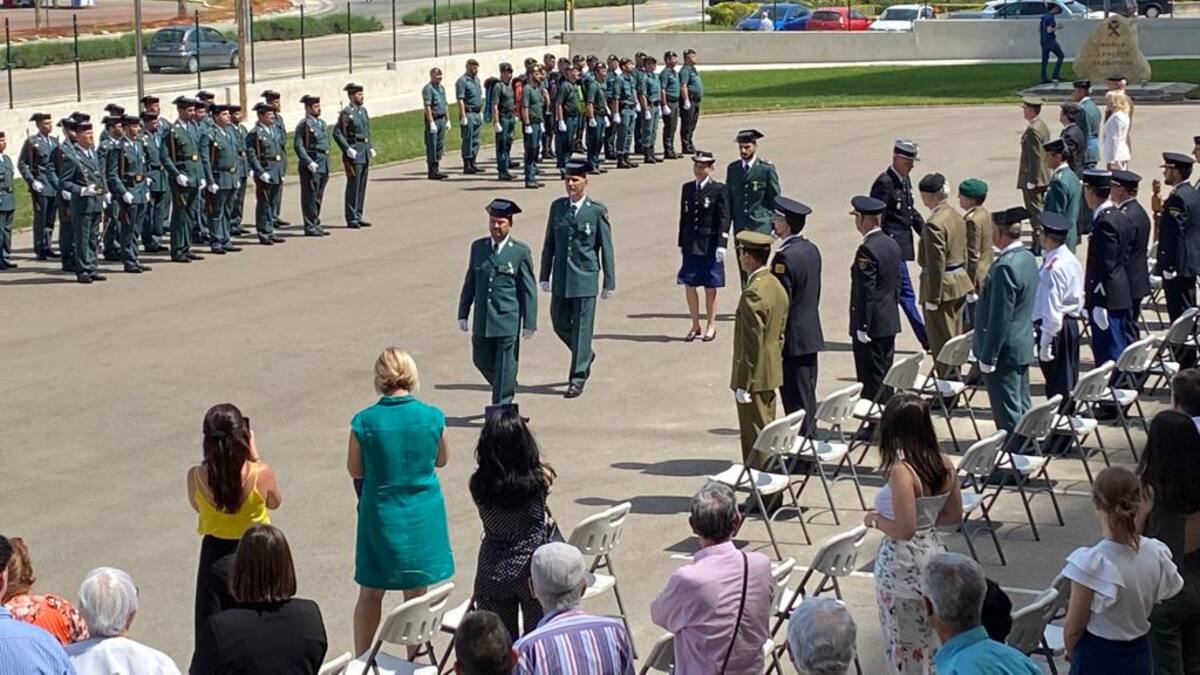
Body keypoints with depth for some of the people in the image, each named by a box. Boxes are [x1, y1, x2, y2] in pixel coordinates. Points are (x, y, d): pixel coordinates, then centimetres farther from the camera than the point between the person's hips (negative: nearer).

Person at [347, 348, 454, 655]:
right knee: (416, 594, 13)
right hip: (422, 518, 1)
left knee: (370, 594, 14)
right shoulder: (433, 417, -11)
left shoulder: (364, 421, -14)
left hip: (380, 517, -1)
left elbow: (355, 470, -2)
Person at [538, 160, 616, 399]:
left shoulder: (597, 211, -5)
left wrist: (609, 282, -3)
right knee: (560, 323, 12)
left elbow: (606, 248, -3)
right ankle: (585, 355, 37)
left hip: (585, 278, -4)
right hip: (561, 279, 5)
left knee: (582, 327, -2)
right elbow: (549, 243, 11)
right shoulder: (557, 207, 6)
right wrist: (544, 276, 9)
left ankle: (577, 379, 4)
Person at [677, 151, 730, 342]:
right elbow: (683, 216, 13)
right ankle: (695, 325, 16)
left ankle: (711, 326, 16)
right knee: (689, 285, 4)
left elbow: (724, 218, -8)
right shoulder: (687, 188, 10)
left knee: (710, 287, 4)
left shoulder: (719, 190, -5)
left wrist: (721, 245, -15)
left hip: (710, 245, -4)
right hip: (691, 245, 4)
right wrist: (681, 243, 10)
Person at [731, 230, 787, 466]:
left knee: (754, 435, -1)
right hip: (771, 374, 9)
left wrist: (743, 384, -18)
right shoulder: (776, 286, 8)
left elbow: (753, 343, -22)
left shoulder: (753, 293, -22)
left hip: (755, 376, -9)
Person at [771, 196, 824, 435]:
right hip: (812, 334, 9)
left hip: (793, 338, -9)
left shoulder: (785, 257, -20)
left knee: (795, 397, -3)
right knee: (808, 393, 16)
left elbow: (782, 301, -20)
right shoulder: (812, 249, 8)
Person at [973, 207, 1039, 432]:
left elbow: (1000, 317, -24)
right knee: (1022, 409, 18)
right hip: (1023, 346, 10)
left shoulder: (1006, 267, -24)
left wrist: (988, 357, -17)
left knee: (1008, 414, -2)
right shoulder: (1028, 258, 7)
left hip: (1005, 352, -10)